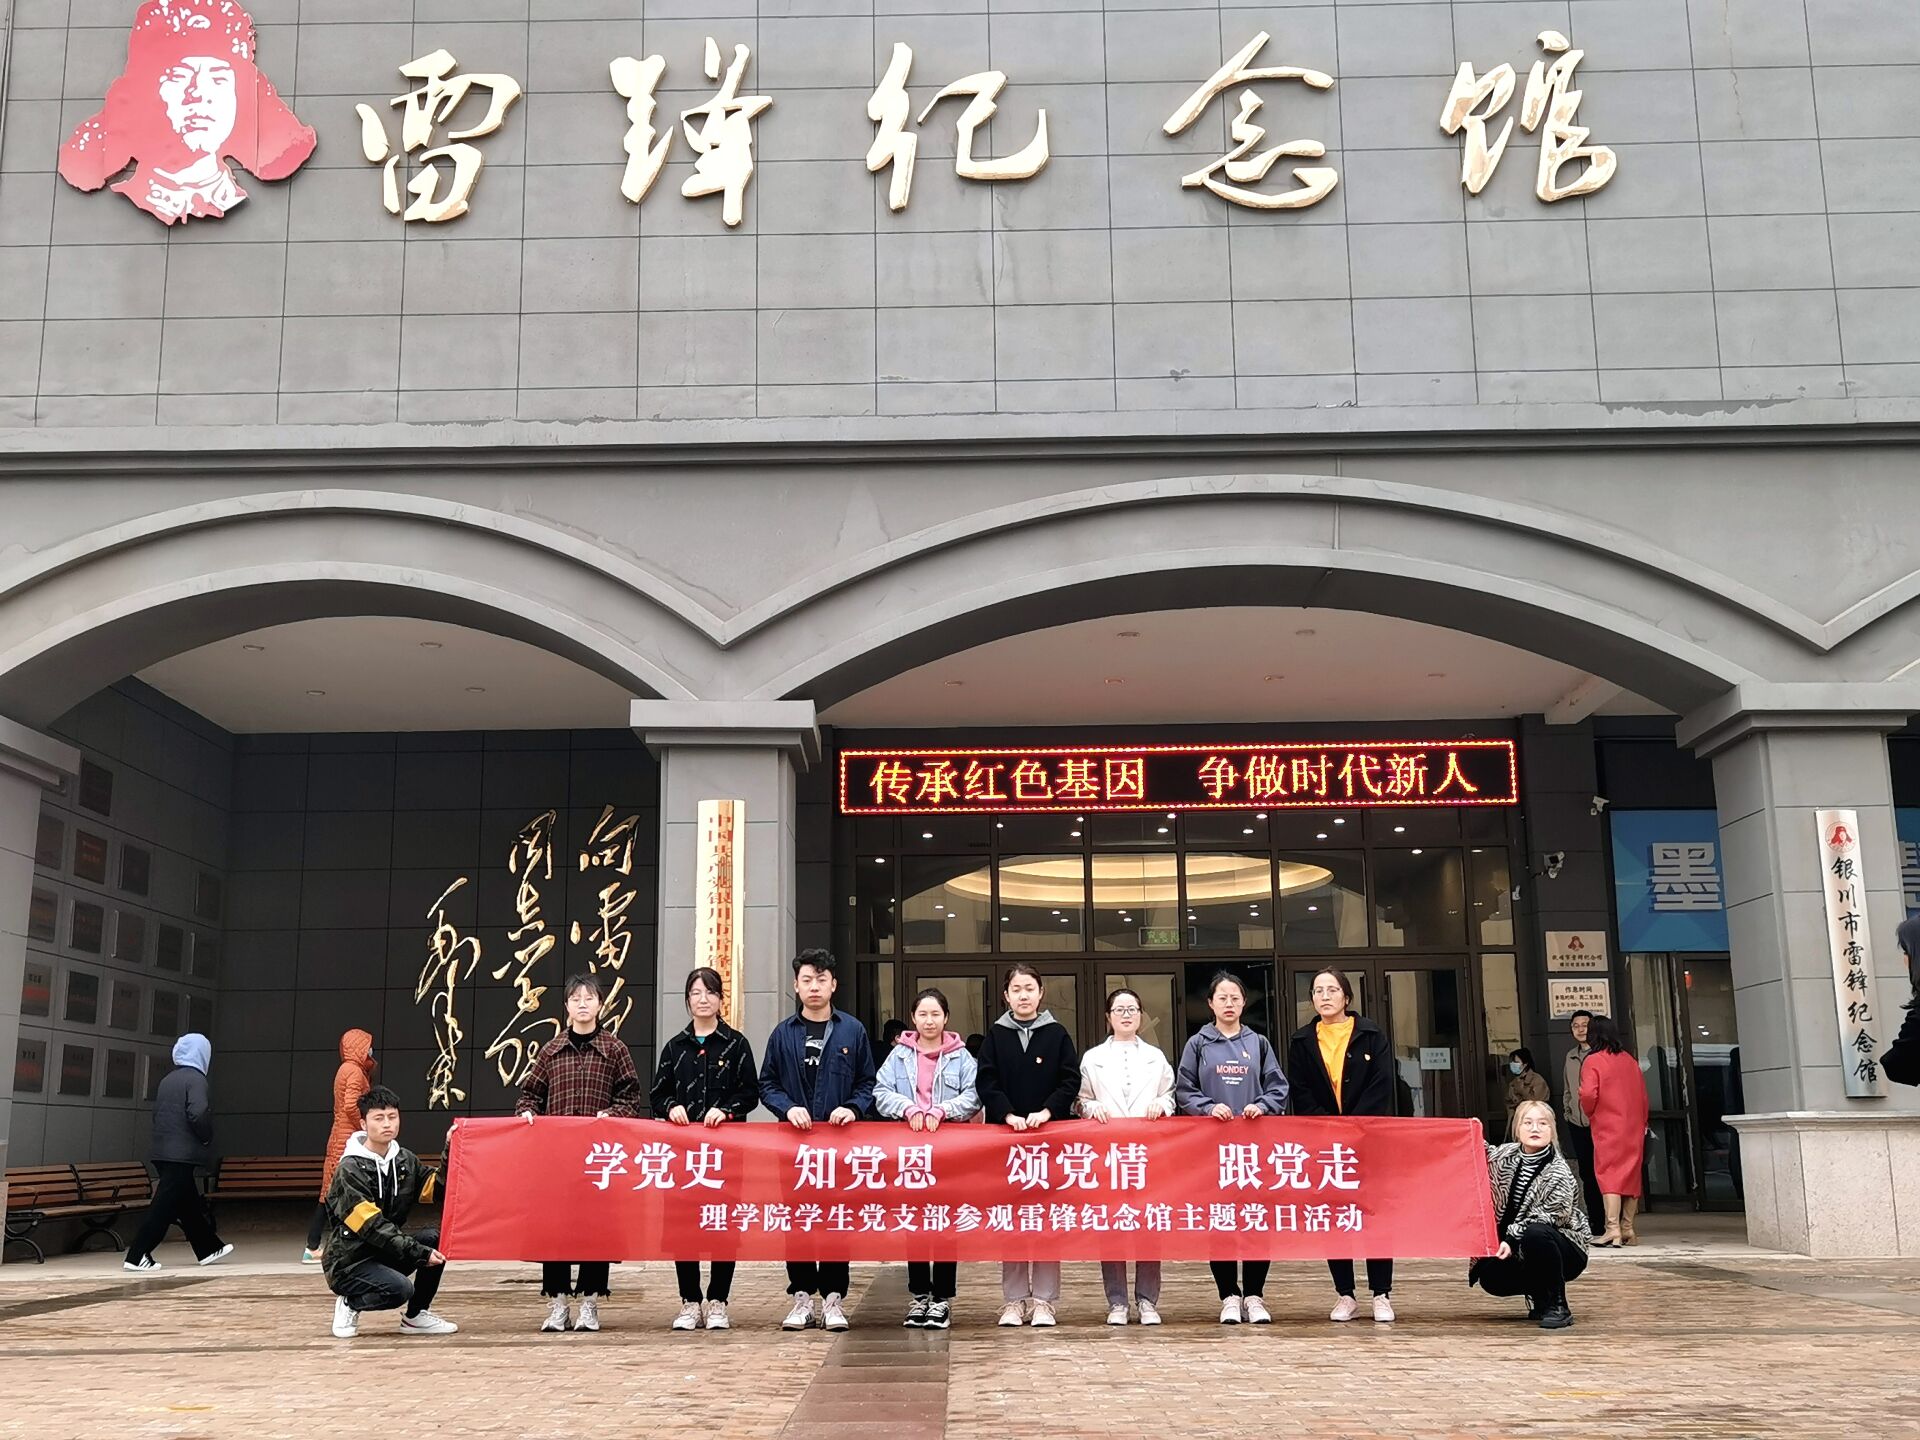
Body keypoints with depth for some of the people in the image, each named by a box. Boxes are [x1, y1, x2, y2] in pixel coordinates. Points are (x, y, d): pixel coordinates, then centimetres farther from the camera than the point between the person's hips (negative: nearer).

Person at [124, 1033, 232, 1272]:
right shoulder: (195, 1079, -10)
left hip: (163, 1152, 9)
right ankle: (136, 1257, -7)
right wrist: (206, 1138, -7)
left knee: (189, 1204, 15)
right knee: (163, 1207, -6)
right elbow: (198, 1114, -23)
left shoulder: (167, 1080, 15)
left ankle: (208, 1249, 24)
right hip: (183, 1155, -9)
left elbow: (157, 1114, 17)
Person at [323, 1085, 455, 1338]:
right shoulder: (350, 1170, -18)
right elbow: (372, 1226, -23)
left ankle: (416, 1316, -1)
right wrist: (420, 1253, -28)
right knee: (399, 1289, -31)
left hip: (386, 1253, 7)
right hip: (349, 1262, -7)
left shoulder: (405, 1160, 3)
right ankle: (350, 1303, 1)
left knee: (437, 1236, -15)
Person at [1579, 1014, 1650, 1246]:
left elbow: (1588, 1094, -18)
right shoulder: (1630, 1061, 9)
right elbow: (1643, 1094, 11)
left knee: (1609, 1176, -8)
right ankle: (1627, 1229, 16)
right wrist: (1642, 1122, 18)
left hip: (1608, 1128, -5)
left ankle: (1613, 1229, -17)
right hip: (1634, 1128, 6)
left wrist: (1589, 1112, 2)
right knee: (1631, 1176, 11)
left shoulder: (1592, 1061, -8)